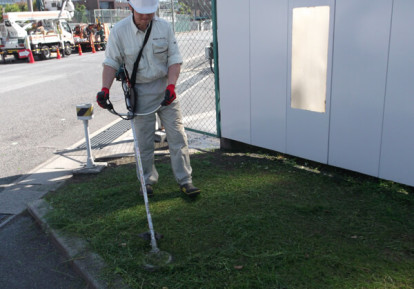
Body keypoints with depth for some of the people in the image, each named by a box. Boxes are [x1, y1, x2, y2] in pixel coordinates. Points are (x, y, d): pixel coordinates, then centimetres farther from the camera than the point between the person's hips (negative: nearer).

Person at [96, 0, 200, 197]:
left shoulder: (164, 27, -4)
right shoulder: (119, 31, -7)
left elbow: (175, 59, -3)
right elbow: (111, 62, -3)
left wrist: (170, 86, -17)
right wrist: (105, 89, -18)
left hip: (165, 89, 1)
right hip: (139, 93, -1)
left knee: (177, 136, -1)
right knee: (144, 141, 4)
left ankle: (185, 181, 9)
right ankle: (148, 180, 23)